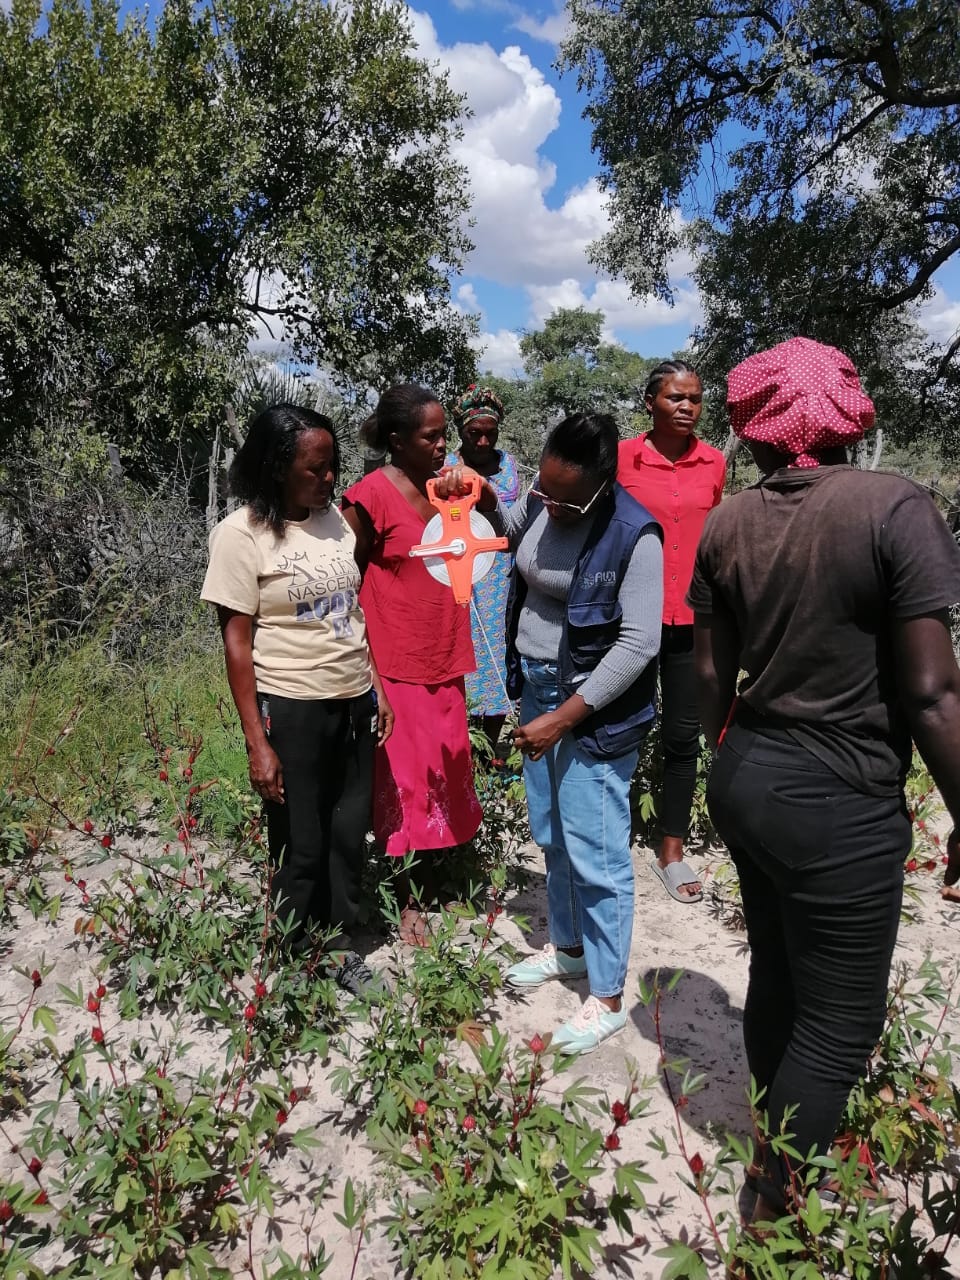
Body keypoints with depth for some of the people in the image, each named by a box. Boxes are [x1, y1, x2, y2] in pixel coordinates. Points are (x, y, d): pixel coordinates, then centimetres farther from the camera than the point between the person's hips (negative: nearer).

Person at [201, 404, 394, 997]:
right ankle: (297, 961, 30)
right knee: (301, 846, 8)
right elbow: (237, 645, -11)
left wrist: (377, 690, 11)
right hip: (292, 711, -5)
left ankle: (340, 946, 34)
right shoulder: (242, 534, -11)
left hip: (353, 703, 5)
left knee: (350, 833, 14)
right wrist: (258, 743, -13)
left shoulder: (335, 518, 5)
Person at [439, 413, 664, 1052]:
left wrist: (561, 719, -22)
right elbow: (511, 526, 26)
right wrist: (483, 496, 4)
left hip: (595, 709, -7)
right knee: (552, 836, 20)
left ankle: (608, 999, 17)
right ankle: (566, 946, 41)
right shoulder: (542, 501, 0)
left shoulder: (634, 537, -21)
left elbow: (638, 645, -22)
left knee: (594, 854, -1)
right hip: (538, 689, 7)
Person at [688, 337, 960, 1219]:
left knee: (776, 981, 24)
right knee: (840, 1021, 11)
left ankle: (782, 1141, 46)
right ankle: (778, 1210, 26)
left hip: (746, 780, 6)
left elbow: (712, 674, 7)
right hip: (843, 805, -6)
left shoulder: (724, 525, 0)